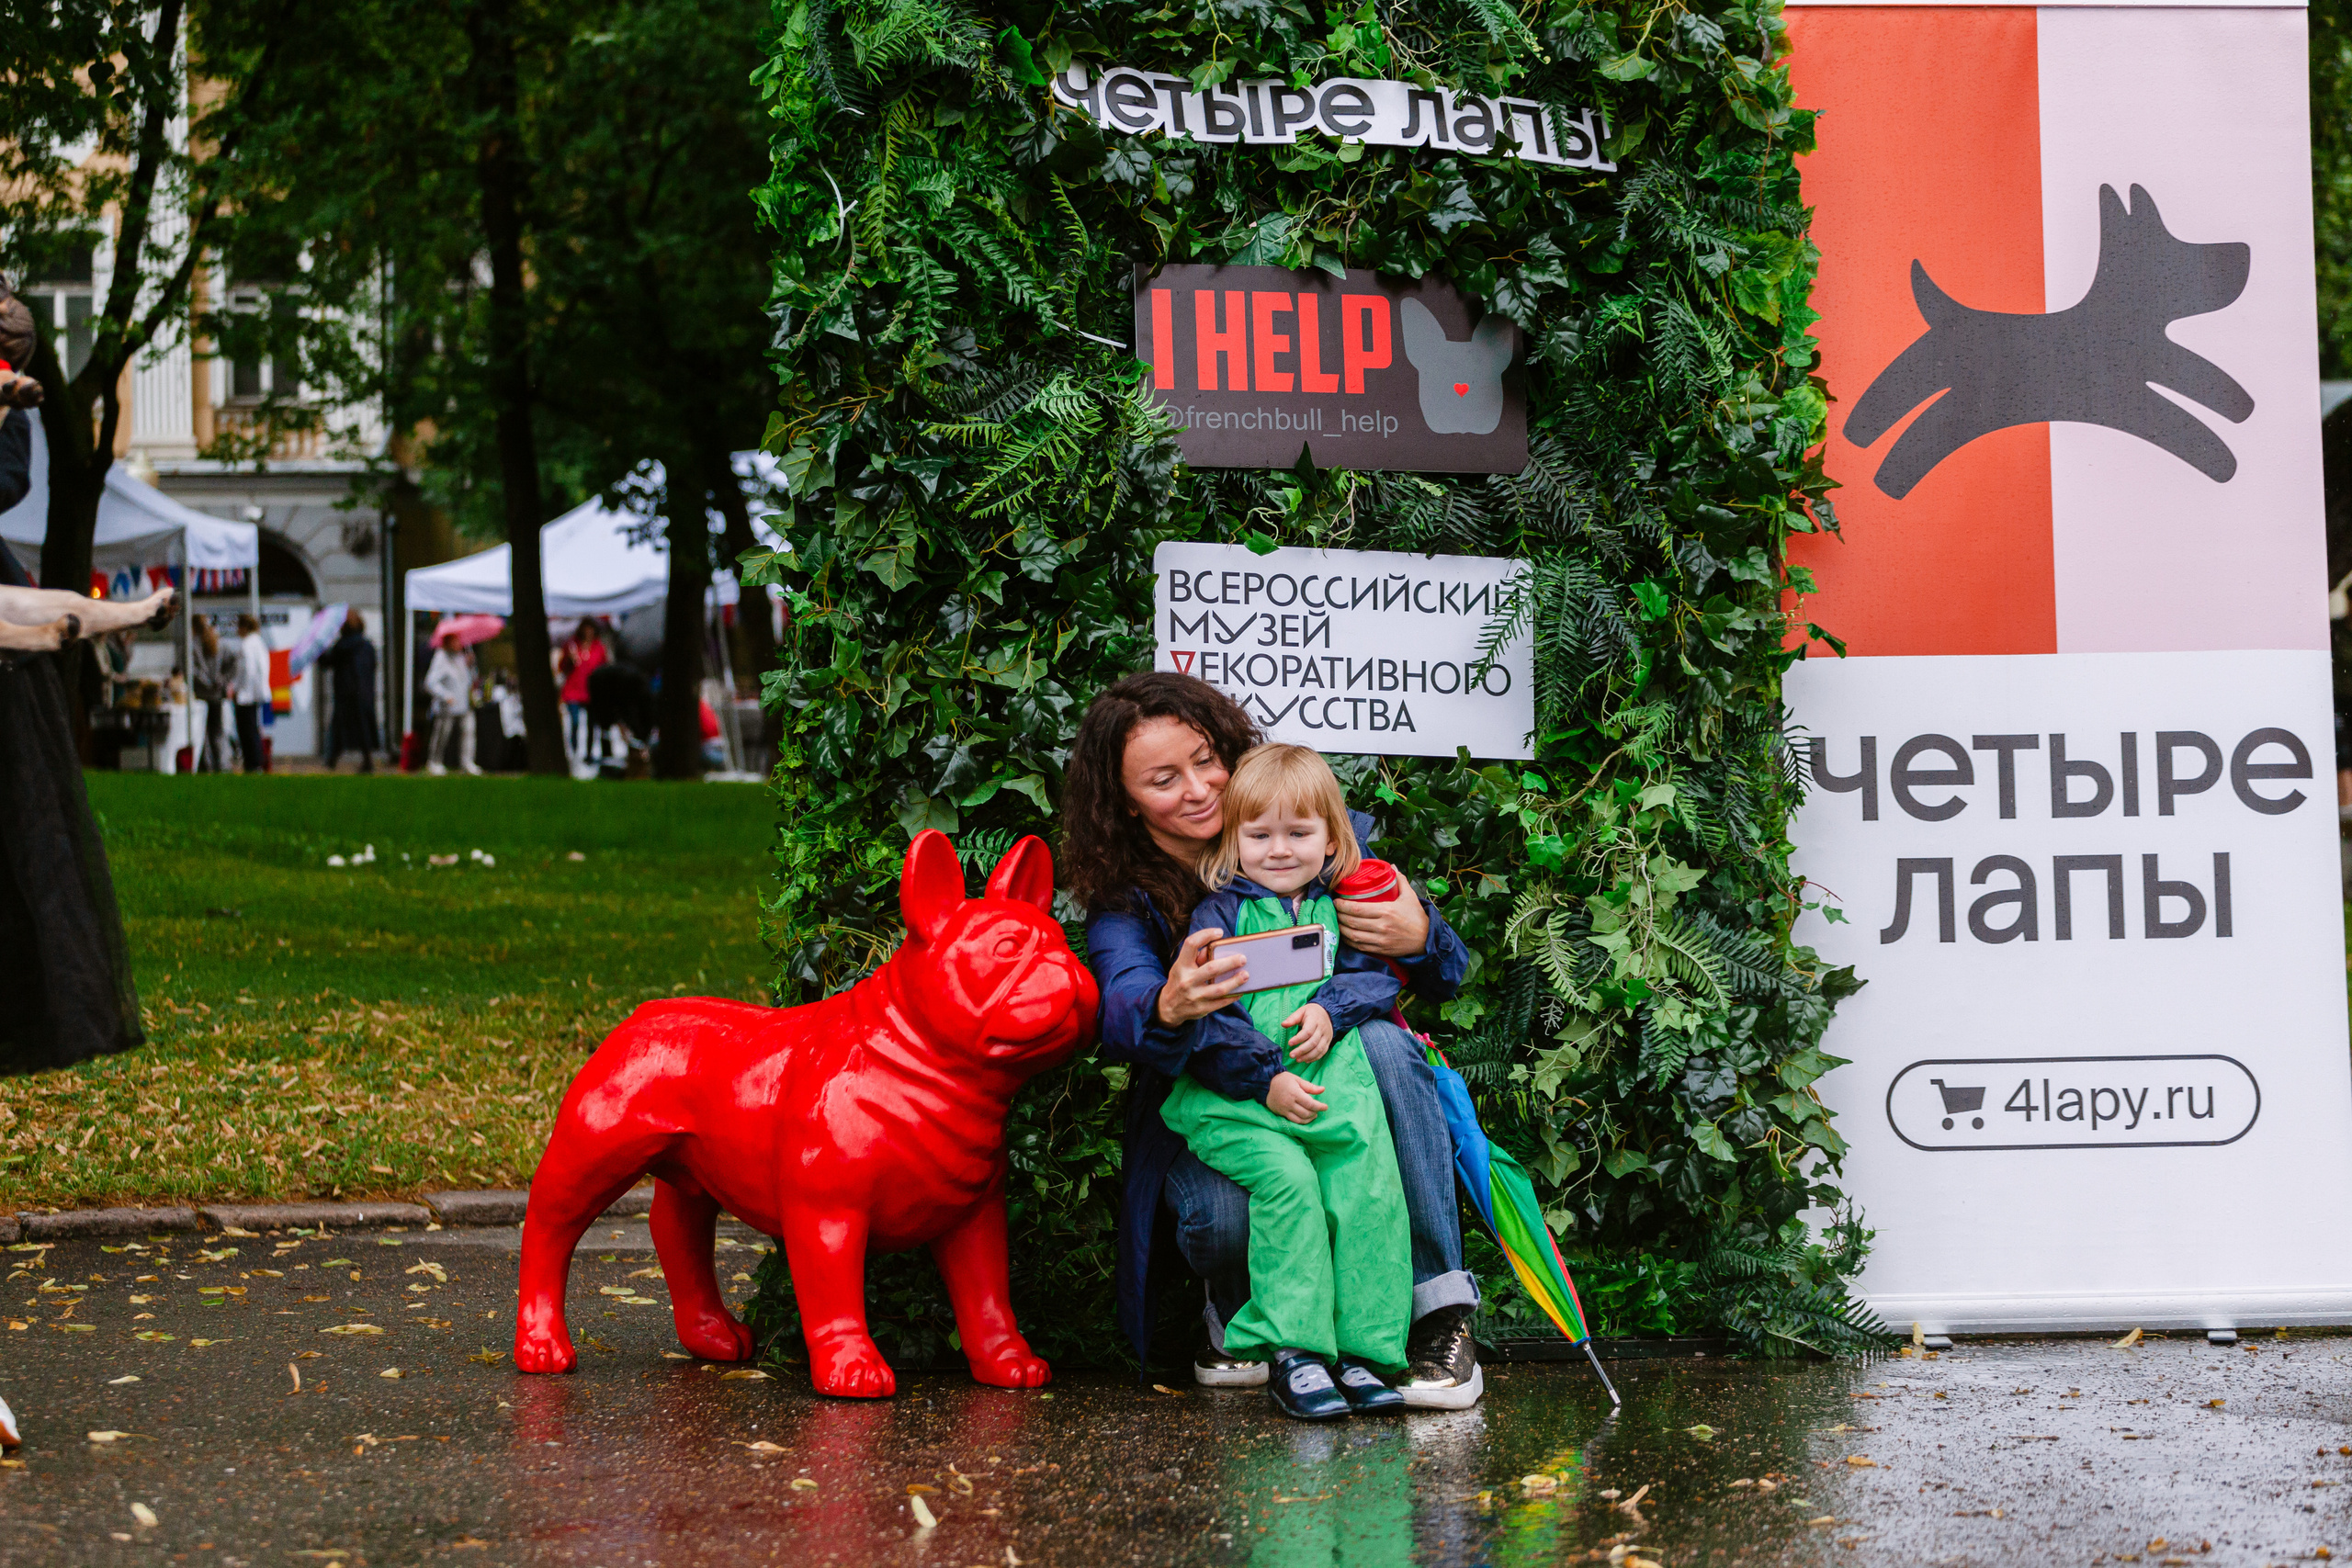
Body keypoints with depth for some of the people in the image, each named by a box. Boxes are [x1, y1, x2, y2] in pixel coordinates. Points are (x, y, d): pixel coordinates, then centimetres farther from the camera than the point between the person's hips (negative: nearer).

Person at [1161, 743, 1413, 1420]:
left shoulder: (1341, 908, 19)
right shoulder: (1220, 913, 6)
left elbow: (1376, 976, 16)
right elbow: (1206, 1015, -2)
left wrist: (1331, 1008, -6)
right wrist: (1265, 1078, -14)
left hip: (1330, 1084, 3)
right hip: (1234, 1098, -3)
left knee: (1370, 1189, -19)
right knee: (1286, 1180, -28)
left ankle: (1361, 1350, -12)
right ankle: (1291, 1352, -25)